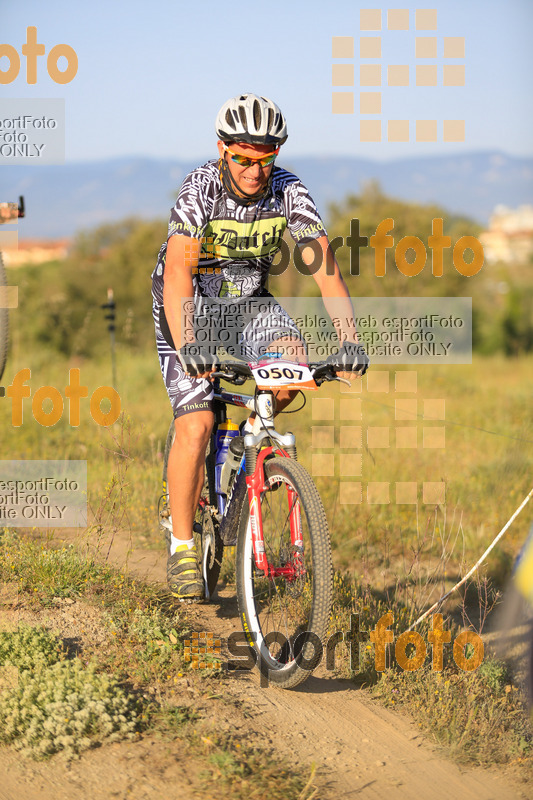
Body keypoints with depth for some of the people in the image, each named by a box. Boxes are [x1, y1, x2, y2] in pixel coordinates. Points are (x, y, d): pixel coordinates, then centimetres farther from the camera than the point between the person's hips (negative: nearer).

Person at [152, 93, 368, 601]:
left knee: (294, 362, -26)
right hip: (191, 305, -3)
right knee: (196, 424, -17)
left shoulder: (288, 191, -17)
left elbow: (324, 267, -23)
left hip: (249, 301, 3)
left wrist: (349, 340, -37)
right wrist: (188, 345, -51)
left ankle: (250, 437, 5)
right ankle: (181, 548, -3)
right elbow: (177, 272, -37)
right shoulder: (200, 189, -26)